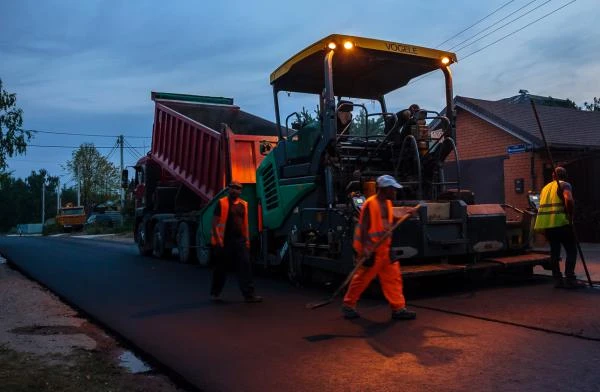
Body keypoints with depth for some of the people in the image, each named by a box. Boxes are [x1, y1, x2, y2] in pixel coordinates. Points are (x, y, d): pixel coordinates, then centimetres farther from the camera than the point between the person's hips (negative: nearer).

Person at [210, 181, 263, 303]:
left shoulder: (243, 205, 13)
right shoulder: (222, 203, -4)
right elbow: (214, 223, -7)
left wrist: (247, 239, 12)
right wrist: (218, 240, -15)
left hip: (240, 240, 5)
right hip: (225, 241, -4)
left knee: (245, 266, -2)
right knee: (221, 268, 6)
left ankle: (249, 294, 0)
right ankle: (215, 293, 22)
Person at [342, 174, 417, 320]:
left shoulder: (388, 203, 9)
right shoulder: (370, 204, -17)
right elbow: (363, 227, -20)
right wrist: (364, 247, -26)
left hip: (385, 248, 8)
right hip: (371, 249, -8)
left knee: (393, 277, 6)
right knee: (363, 277, 2)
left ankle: (398, 308, 13)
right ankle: (348, 306, 18)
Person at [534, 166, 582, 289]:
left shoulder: (546, 187, 22)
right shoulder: (564, 185, 2)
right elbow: (569, 199, -19)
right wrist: (570, 216, -9)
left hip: (545, 223, 6)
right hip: (560, 222, -6)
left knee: (554, 250, 14)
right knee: (571, 250, 2)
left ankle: (557, 279, 13)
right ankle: (569, 279, -5)